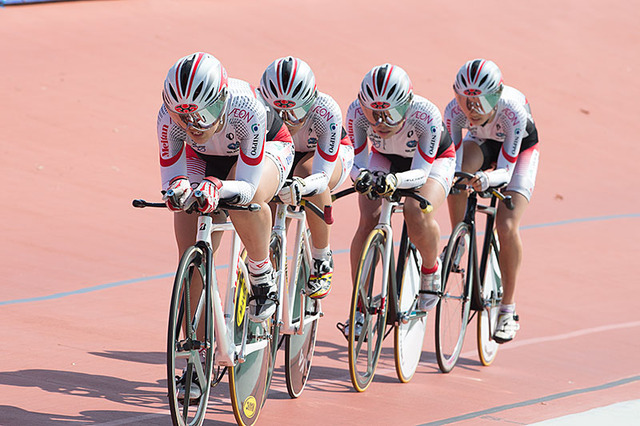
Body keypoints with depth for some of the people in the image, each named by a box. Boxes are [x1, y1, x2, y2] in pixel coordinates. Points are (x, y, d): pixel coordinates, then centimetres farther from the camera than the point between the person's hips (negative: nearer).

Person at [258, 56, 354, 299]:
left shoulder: (326, 112, -37)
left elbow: (322, 175, -41)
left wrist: (300, 186, -63)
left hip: (331, 155, -3)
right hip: (284, 153, 3)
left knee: (307, 172, -37)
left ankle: (322, 261, -19)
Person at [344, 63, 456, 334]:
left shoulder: (426, 115, -39)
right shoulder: (357, 112, -31)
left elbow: (420, 172, -37)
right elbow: (358, 163, -27)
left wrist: (394, 180, -58)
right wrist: (362, 177, -51)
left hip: (435, 159, -3)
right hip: (385, 159, 3)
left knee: (417, 215, -32)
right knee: (369, 220, -22)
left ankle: (431, 269, 0)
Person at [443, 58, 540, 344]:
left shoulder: (512, 109, -40)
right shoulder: (455, 110, -32)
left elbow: (505, 170, -38)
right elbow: (453, 162, -30)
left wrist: (488, 178, -59)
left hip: (521, 148, -3)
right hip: (482, 142, 3)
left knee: (506, 226, -19)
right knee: (457, 175, -34)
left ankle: (508, 311, -5)